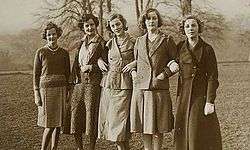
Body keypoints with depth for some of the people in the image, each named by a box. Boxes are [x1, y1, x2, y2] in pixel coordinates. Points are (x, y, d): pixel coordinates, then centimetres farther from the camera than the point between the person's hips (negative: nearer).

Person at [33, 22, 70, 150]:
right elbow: (36, 74, 2)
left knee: (58, 123, 5)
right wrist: (36, 94, -4)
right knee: (49, 124, -6)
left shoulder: (64, 53, 8)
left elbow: (68, 74, 12)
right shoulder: (40, 52, 1)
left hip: (61, 90, 3)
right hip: (46, 90, -3)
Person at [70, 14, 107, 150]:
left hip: (93, 83, -6)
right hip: (79, 83, 6)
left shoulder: (101, 43, -2)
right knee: (75, 114, 5)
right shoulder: (82, 43, 17)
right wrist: (74, 80, 14)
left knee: (91, 115, -3)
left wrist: (91, 67, -11)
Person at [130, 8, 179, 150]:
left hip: (160, 89, -3)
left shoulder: (167, 40, 3)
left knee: (158, 128, 1)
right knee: (144, 126, 7)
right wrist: (133, 72, 8)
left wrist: (165, 73, -8)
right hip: (141, 88, 4)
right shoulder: (139, 41, 14)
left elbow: (176, 62, 5)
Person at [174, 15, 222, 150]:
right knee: (183, 133, 6)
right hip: (183, 95, 4)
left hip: (201, 95, -4)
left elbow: (213, 78, -6)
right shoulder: (180, 47, 6)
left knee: (198, 134, -5)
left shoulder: (207, 49, -4)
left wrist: (210, 102, -14)